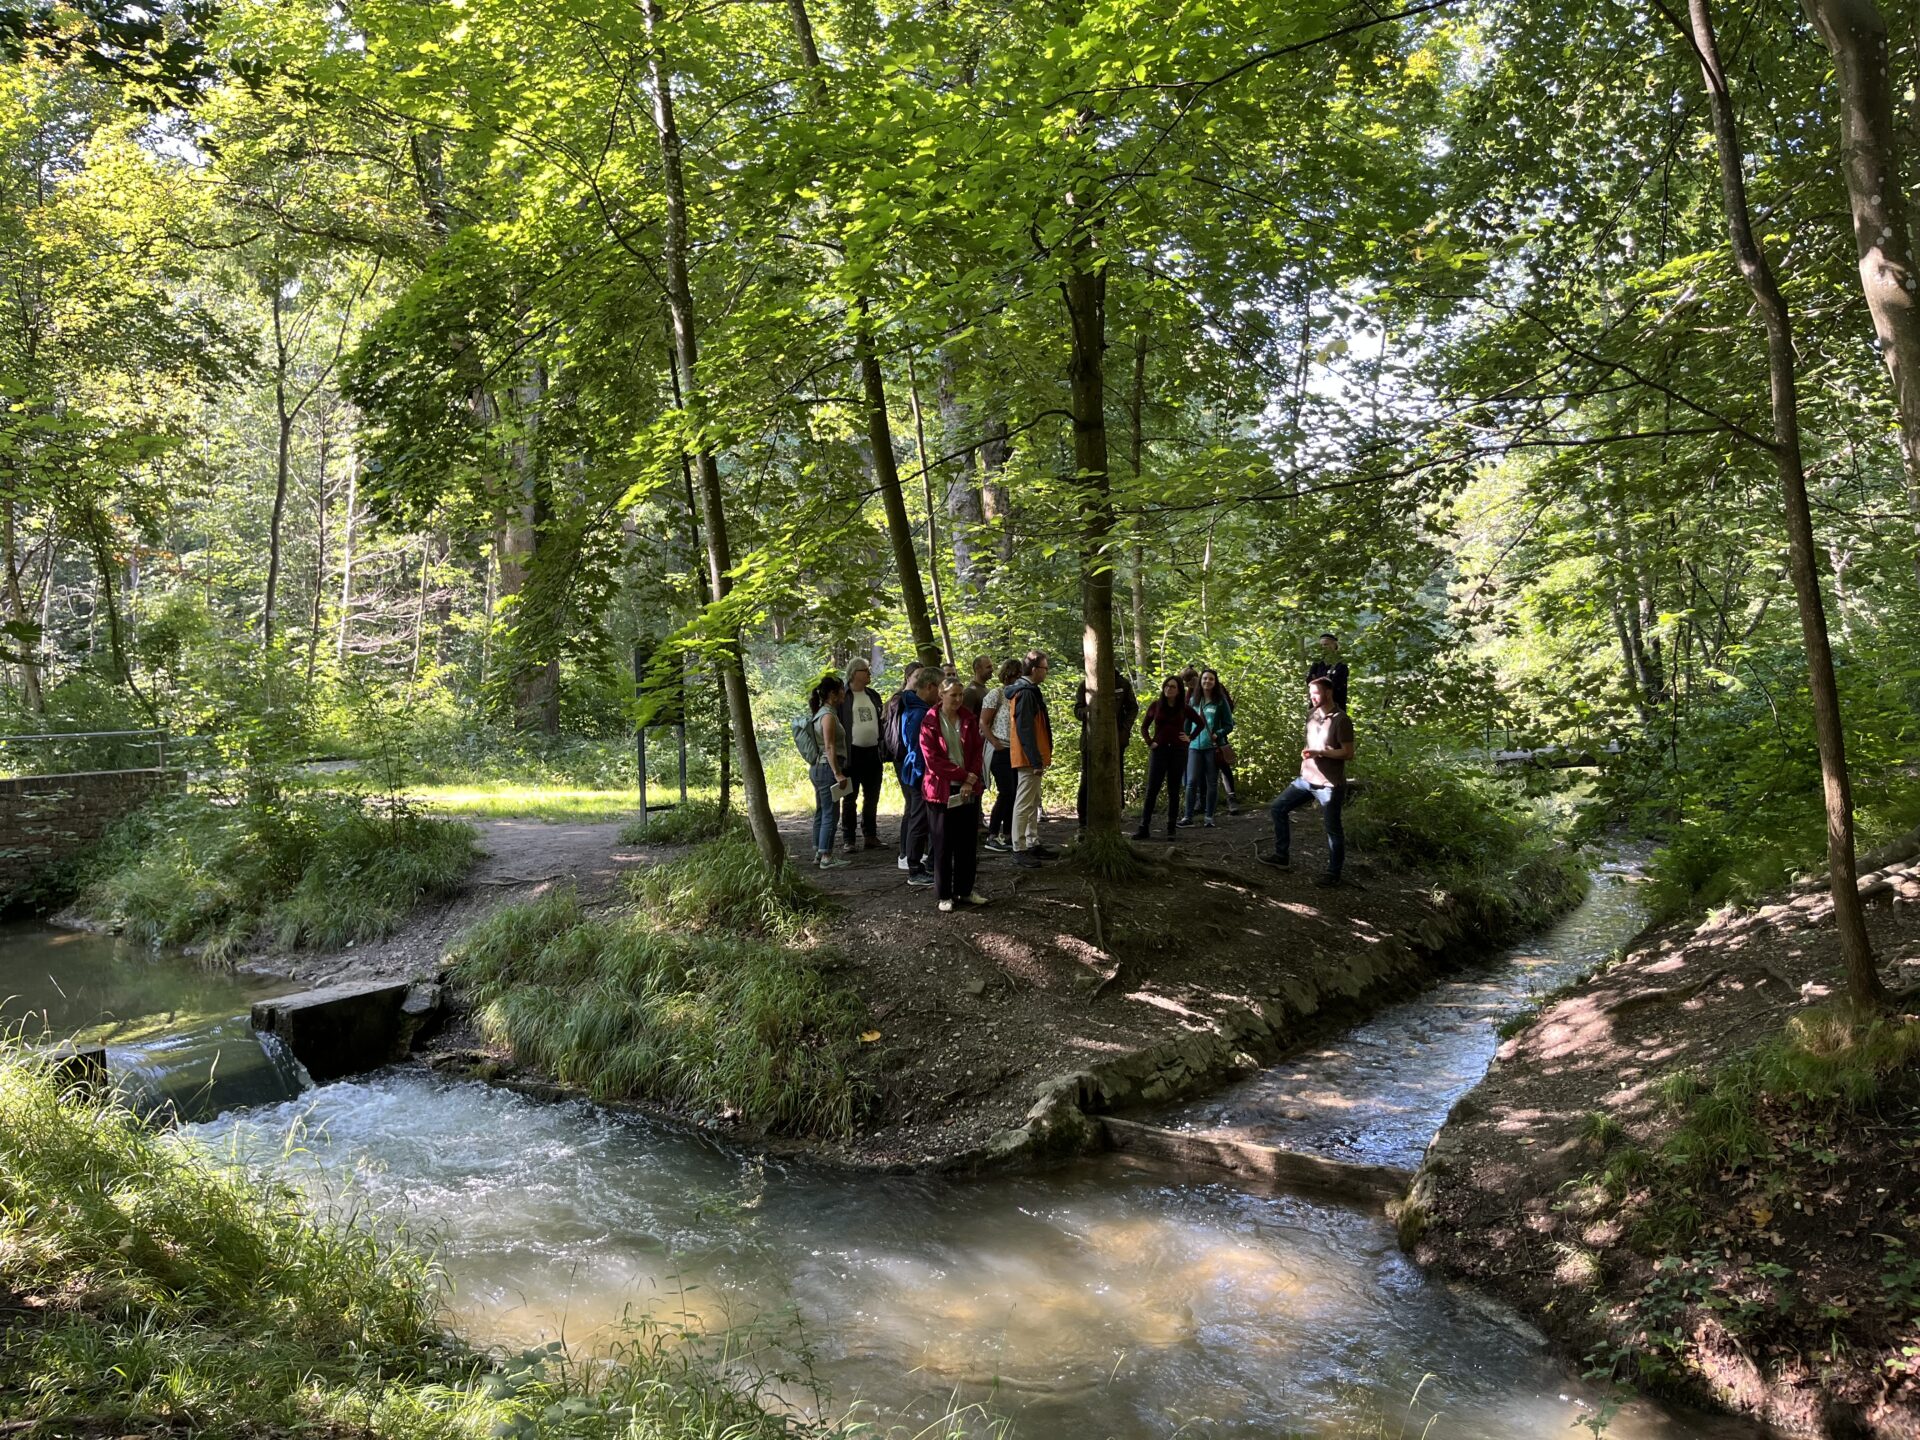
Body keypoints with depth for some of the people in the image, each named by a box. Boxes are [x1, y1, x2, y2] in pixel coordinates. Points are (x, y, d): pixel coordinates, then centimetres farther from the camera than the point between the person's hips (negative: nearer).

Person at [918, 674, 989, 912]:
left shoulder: (969, 719, 6)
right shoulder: (930, 723, -7)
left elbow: (977, 751, 5)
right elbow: (933, 760, -13)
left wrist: (972, 780, -10)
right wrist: (965, 776, -15)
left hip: (968, 790, 4)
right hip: (941, 790, -4)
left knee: (968, 842, 9)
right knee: (943, 845, 3)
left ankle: (965, 890, 22)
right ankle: (944, 895, 12)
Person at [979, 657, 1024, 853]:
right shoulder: (996, 694, -8)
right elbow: (983, 723, -9)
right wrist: (997, 744, -16)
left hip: (1016, 751, 6)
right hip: (1001, 751, -6)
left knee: (1013, 793, 7)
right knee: (1006, 792, -9)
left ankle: (1007, 835, 16)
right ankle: (992, 836, -2)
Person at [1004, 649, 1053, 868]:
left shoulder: (1028, 690, 15)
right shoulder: (1026, 693, -18)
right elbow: (1025, 729, -23)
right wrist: (1036, 761, -23)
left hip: (1030, 758, 11)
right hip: (1028, 758, -11)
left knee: (1033, 802, 16)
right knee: (1024, 803, -7)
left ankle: (1033, 844, 24)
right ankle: (1019, 850, -4)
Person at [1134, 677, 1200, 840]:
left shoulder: (1185, 709, 4)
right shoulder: (1155, 706, 3)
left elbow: (1201, 723, 19)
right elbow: (1144, 727, 13)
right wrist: (1149, 743, 1)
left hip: (1178, 751, 1)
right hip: (1159, 750, -1)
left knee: (1174, 791, 4)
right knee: (1152, 789, -5)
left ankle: (1171, 829, 9)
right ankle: (1144, 828, -5)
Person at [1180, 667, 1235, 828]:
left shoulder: (1220, 701, 1)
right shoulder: (1193, 701, 9)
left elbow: (1229, 725, 2)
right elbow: (1187, 723, 17)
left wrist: (1218, 734, -14)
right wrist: (1186, 739, 12)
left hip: (1213, 747, -2)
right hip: (1195, 746, 2)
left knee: (1211, 782, 4)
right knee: (1192, 781, -4)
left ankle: (1209, 816, 12)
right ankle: (1188, 816, -1)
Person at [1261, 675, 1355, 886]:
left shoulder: (1340, 720, -15)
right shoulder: (1312, 715, 9)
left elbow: (1348, 753, -17)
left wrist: (1319, 752, -23)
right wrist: (1306, 758, 10)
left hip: (1329, 785, -8)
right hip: (1306, 779, 8)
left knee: (1333, 829, 2)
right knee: (1278, 808, 9)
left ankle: (1333, 874, 13)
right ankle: (1281, 856, 19)